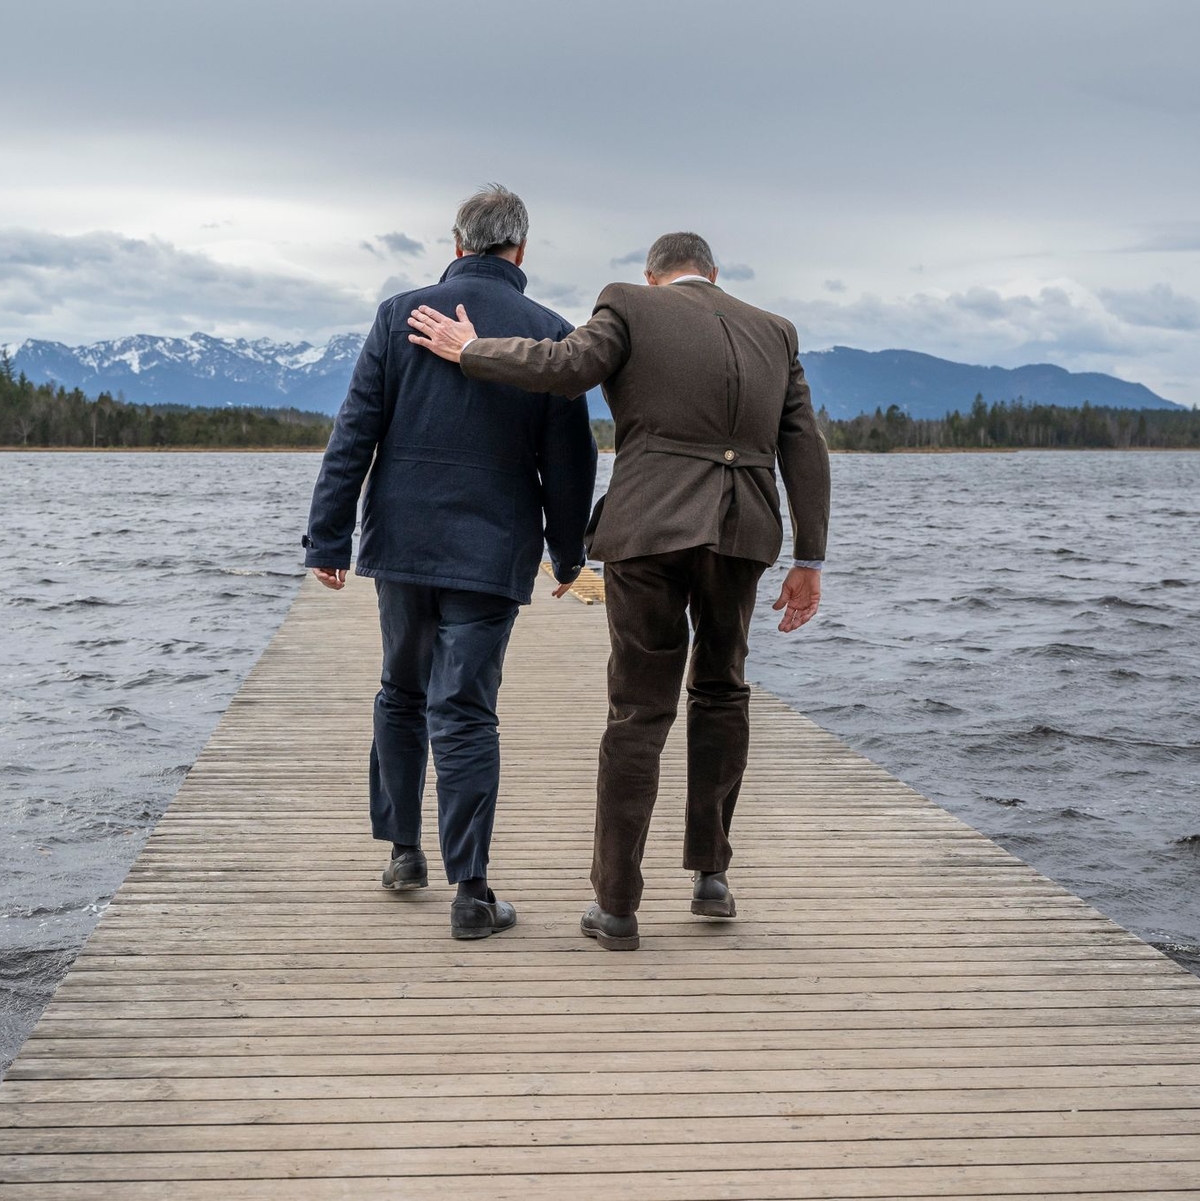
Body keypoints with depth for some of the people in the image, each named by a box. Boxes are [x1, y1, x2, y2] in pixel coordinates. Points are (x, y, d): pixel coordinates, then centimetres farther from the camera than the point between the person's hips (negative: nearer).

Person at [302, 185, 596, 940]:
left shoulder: (402, 315, -1)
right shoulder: (550, 334, -3)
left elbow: (354, 434, -4)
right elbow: (569, 461, -1)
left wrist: (329, 538, -1)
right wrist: (568, 552, 12)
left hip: (403, 542, 2)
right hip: (490, 553, -2)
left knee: (402, 694, 20)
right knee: (465, 713, -1)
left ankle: (405, 850, 27)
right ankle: (471, 893, -2)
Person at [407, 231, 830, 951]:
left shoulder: (631, 307, 7)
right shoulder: (773, 332, 18)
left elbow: (567, 366, -11)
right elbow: (805, 449, 11)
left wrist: (469, 349, 3)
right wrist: (810, 562, 11)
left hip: (651, 528, -3)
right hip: (740, 534, 3)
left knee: (640, 712, 3)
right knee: (721, 690, 21)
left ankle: (617, 907, 5)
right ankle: (710, 873, 19)